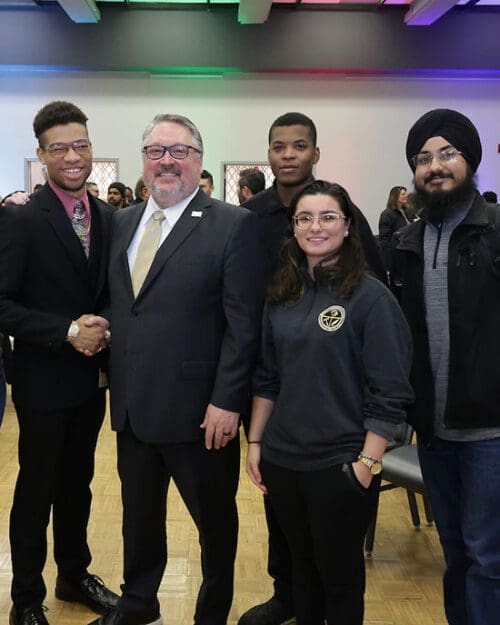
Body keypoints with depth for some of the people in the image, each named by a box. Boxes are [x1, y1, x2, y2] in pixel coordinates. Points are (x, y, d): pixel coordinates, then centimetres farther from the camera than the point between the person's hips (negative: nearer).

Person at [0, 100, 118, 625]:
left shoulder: (108, 216, 3)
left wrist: (102, 327, -8)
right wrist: (68, 332, -22)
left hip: (91, 378, 5)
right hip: (44, 381, -5)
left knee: (78, 485, 20)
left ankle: (75, 575, 39)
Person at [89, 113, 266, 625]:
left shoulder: (233, 225, -10)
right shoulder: (122, 222, 9)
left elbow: (243, 324, -13)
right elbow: (117, 306, 15)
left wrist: (226, 402, -16)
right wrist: (116, 383, 6)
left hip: (198, 411, -5)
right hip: (132, 406, 6)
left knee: (215, 521, 14)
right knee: (138, 515, 21)